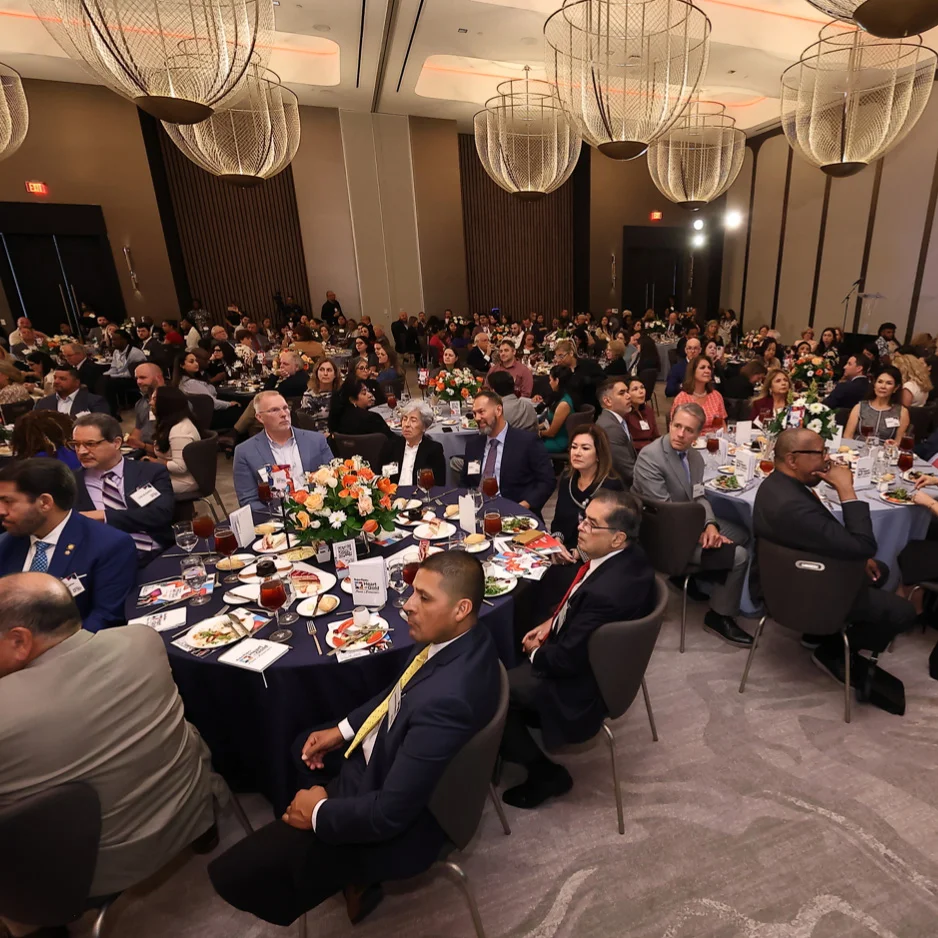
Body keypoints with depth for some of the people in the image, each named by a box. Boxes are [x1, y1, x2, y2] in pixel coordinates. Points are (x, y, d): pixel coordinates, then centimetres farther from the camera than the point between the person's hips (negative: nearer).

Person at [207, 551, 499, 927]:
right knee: (304, 748, 28)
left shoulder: (447, 698, -39)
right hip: (393, 750, 8)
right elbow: (399, 692, 7)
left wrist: (319, 812, -14)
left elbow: (390, 813, -30)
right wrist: (343, 730, 2)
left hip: (398, 816, -8)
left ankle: (352, 876, 16)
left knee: (231, 873, -6)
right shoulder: (456, 636, -12)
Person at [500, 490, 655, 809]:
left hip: (582, 680, -9)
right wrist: (552, 622, -1)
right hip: (585, 651, 9)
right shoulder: (627, 555, -10)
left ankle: (544, 773, 14)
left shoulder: (606, 591, -38)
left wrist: (536, 653, -8)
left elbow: (566, 660, -27)